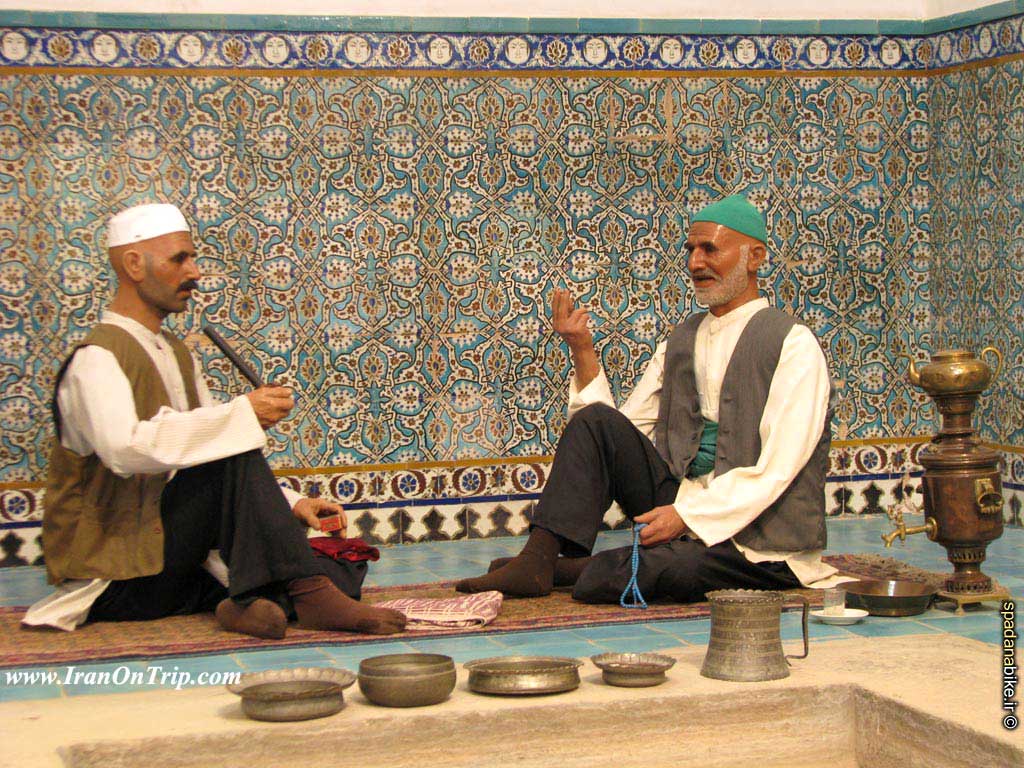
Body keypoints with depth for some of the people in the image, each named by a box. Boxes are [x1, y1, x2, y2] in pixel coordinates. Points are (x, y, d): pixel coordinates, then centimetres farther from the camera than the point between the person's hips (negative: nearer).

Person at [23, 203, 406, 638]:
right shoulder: (97, 359, -13)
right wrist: (242, 413, -30)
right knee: (234, 455, -29)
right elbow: (125, 448, -33)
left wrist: (290, 503, 0)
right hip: (116, 577, -8)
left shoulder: (176, 354, 17)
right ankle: (305, 594, -31)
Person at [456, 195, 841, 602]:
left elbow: (778, 468, -15)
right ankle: (537, 559, -18)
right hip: (682, 514, 6)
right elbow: (613, 436, 9)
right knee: (596, 421, -13)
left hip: (756, 541, -6)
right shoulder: (679, 342, 14)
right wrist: (582, 353, 0)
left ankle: (555, 569, -5)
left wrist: (686, 514, -20)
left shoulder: (792, 343, -7)